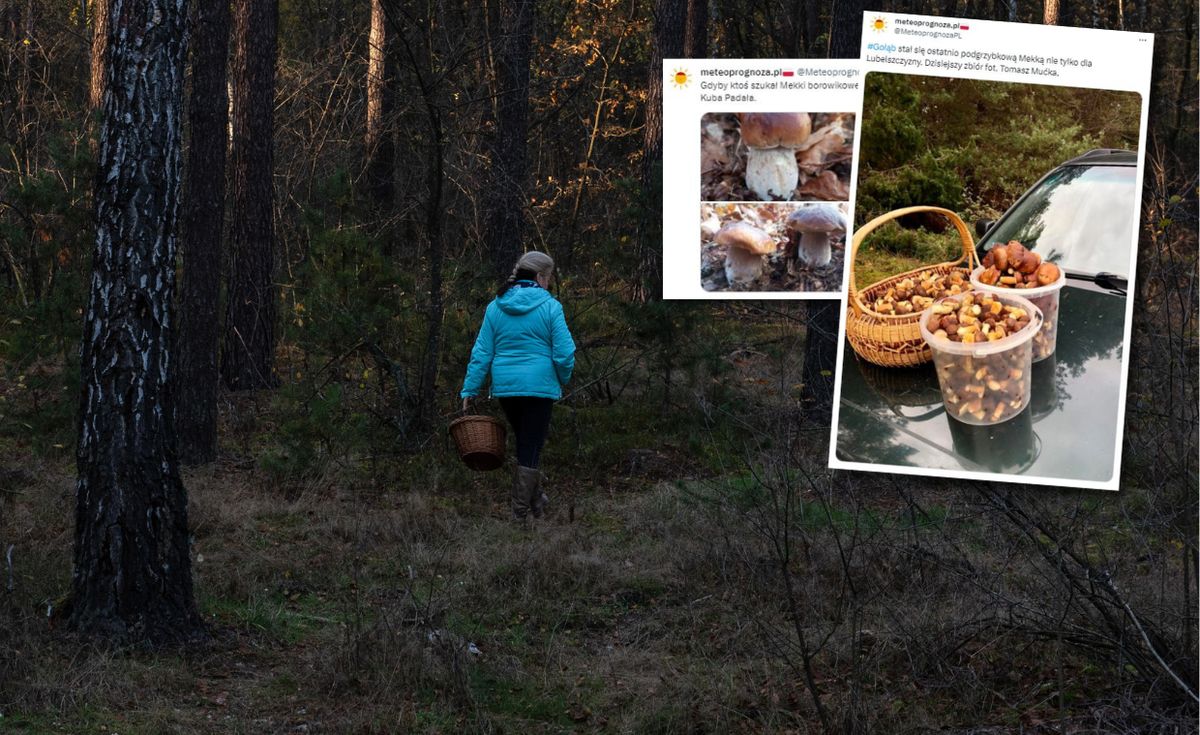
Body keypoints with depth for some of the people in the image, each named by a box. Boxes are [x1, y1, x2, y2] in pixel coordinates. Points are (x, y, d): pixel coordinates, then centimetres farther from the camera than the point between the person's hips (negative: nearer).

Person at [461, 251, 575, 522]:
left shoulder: (496, 307, 3)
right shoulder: (550, 307, -8)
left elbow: (482, 352, 2)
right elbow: (564, 353, -10)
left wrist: (469, 390, 5)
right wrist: (563, 381, 8)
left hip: (505, 387, 4)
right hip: (539, 386, -4)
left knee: (525, 442, 23)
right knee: (531, 447, 3)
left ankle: (535, 499, 33)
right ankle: (521, 509, 4)